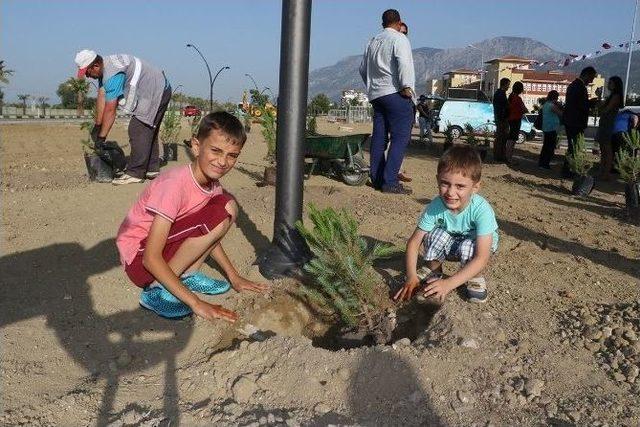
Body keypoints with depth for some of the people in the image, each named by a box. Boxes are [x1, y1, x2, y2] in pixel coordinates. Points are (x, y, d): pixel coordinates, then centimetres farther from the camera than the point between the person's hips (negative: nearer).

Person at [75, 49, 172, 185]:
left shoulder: (112, 75, -26)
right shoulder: (103, 69, 5)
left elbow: (110, 110, -26)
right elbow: (101, 98, 6)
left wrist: (101, 138, -21)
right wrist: (97, 126, 6)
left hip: (155, 93, -11)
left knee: (137, 130, -13)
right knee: (149, 132, 17)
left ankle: (135, 173, -10)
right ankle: (151, 169, 25)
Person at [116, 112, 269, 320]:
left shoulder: (212, 183, -4)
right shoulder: (176, 185, -28)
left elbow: (209, 238, 12)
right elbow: (151, 259, -28)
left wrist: (233, 277, 6)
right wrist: (195, 302, -31)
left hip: (168, 244, 8)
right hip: (138, 258, -8)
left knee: (228, 206, -4)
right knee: (219, 216, -25)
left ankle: (188, 274, -1)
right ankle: (157, 289, -16)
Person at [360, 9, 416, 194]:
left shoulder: (373, 42, 20)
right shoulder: (399, 39, -3)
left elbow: (363, 69, 26)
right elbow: (403, 63, -19)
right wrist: (406, 87, -14)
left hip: (376, 95, 8)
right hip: (395, 94, -8)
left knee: (379, 137, 9)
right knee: (400, 137, -10)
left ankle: (376, 178, 11)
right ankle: (390, 182, -17)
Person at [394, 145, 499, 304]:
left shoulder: (482, 210, -37)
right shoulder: (435, 207, -28)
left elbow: (481, 258, -40)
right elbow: (414, 242, -20)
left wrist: (448, 284, -46)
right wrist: (411, 277, -33)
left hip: (477, 244, -3)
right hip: (451, 246, 3)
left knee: (468, 247, -35)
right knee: (437, 235, -28)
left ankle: (476, 279, -3)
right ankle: (434, 273, 1)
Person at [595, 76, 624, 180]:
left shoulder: (616, 96, -11)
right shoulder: (611, 96, 16)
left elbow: (606, 110, -15)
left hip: (608, 125, -9)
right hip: (603, 124, 9)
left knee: (607, 149, -6)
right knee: (603, 149, 12)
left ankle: (607, 173, -2)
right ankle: (602, 170, 18)